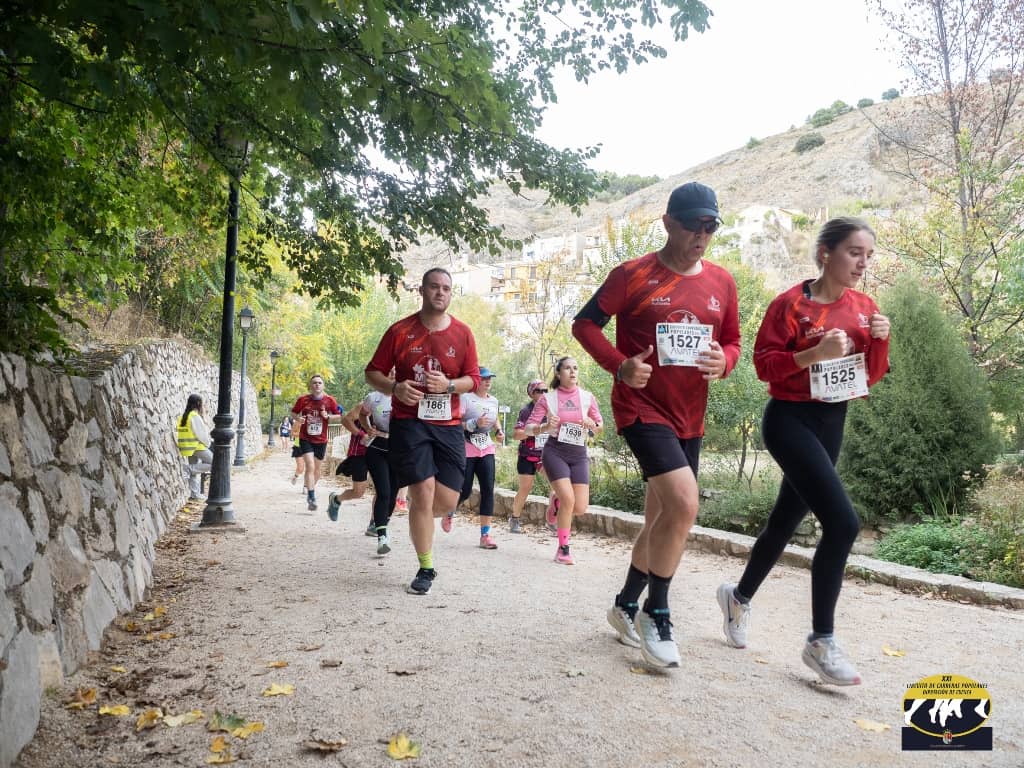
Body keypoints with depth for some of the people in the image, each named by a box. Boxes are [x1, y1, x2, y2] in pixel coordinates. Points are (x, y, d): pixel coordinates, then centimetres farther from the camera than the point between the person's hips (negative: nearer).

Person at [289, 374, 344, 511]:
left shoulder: (330, 400, -5)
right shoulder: (303, 400, -5)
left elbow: (339, 416, 2)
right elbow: (293, 413, 7)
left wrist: (328, 416, -17)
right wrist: (297, 419, -14)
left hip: (321, 440, 2)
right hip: (305, 439, -2)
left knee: (316, 468, 16)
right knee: (310, 466, -16)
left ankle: (311, 490, 40)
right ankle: (312, 497, -14)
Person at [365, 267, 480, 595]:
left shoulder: (463, 333, 4)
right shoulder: (400, 331, 0)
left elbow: (473, 379, 5)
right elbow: (373, 373, 5)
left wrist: (449, 384, -16)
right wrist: (395, 388, -16)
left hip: (448, 424, 3)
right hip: (409, 422, -2)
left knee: (448, 499, -1)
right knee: (423, 491, -10)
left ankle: (420, 519, 37)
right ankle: (426, 568, 7)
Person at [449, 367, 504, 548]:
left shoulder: (493, 401, 11)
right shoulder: (465, 398, -9)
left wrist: (498, 430, 8)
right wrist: (475, 423, -27)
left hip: (486, 450, 5)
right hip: (466, 451, -5)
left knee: (488, 489, -7)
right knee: (465, 491, 0)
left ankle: (485, 535, -3)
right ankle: (449, 514, 35)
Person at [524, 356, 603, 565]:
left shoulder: (587, 397, 4)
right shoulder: (548, 398, -2)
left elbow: (599, 425, 15)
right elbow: (528, 428, -2)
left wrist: (592, 424, -8)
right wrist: (545, 427, -22)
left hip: (579, 454, 3)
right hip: (555, 452, -3)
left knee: (580, 508, -5)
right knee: (568, 500, -18)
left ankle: (557, 498, 30)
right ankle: (563, 550, 1)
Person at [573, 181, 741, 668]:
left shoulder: (721, 283, 6)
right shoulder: (633, 275, -8)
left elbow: (732, 341, 15)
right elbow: (585, 323, -3)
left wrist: (723, 361, -9)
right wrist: (619, 365, -18)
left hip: (688, 417, 7)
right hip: (642, 407, -6)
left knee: (661, 519, 14)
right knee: (684, 504, -22)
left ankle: (626, 606, 35)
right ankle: (656, 614, -2)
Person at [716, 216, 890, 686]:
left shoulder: (863, 307, 7)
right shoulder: (791, 304, -12)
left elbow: (872, 375, 9)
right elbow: (764, 364, -14)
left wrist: (880, 341, -9)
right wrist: (815, 353, -25)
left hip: (834, 422, 7)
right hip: (791, 420, -7)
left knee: (787, 519, 16)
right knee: (842, 523, -18)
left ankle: (739, 596, 38)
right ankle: (821, 642, -5)